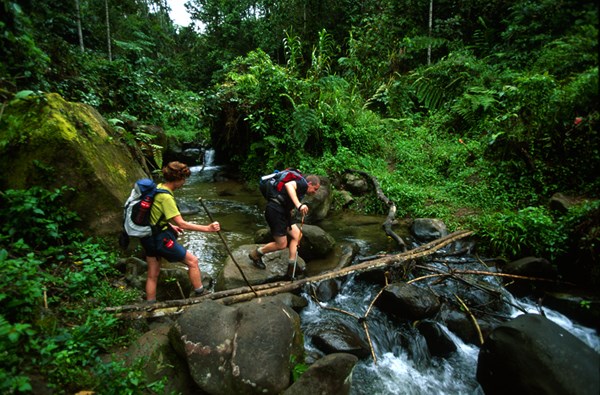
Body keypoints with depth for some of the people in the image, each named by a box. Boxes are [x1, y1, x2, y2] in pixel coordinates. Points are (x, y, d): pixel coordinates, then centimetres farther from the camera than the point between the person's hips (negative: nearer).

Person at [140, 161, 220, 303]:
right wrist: (207, 228, -27)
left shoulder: (158, 188, 4)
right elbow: (182, 224, -26)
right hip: (159, 238, -9)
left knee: (152, 275, 18)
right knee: (192, 260, 3)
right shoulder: (166, 197, -23)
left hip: (148, 236, 9)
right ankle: (200, 295, 13)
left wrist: (171, 225, 18)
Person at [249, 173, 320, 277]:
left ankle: (291, 268, 13)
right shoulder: (303, 183, -7)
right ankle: (256, 254, 19)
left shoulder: (300, 188, 24)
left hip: (281, 212, 11)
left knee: (297, 235, 10)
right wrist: (299, 205, -39)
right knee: (281, 244, -2)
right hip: (275, 210, -11)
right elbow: (288, 185, -30)